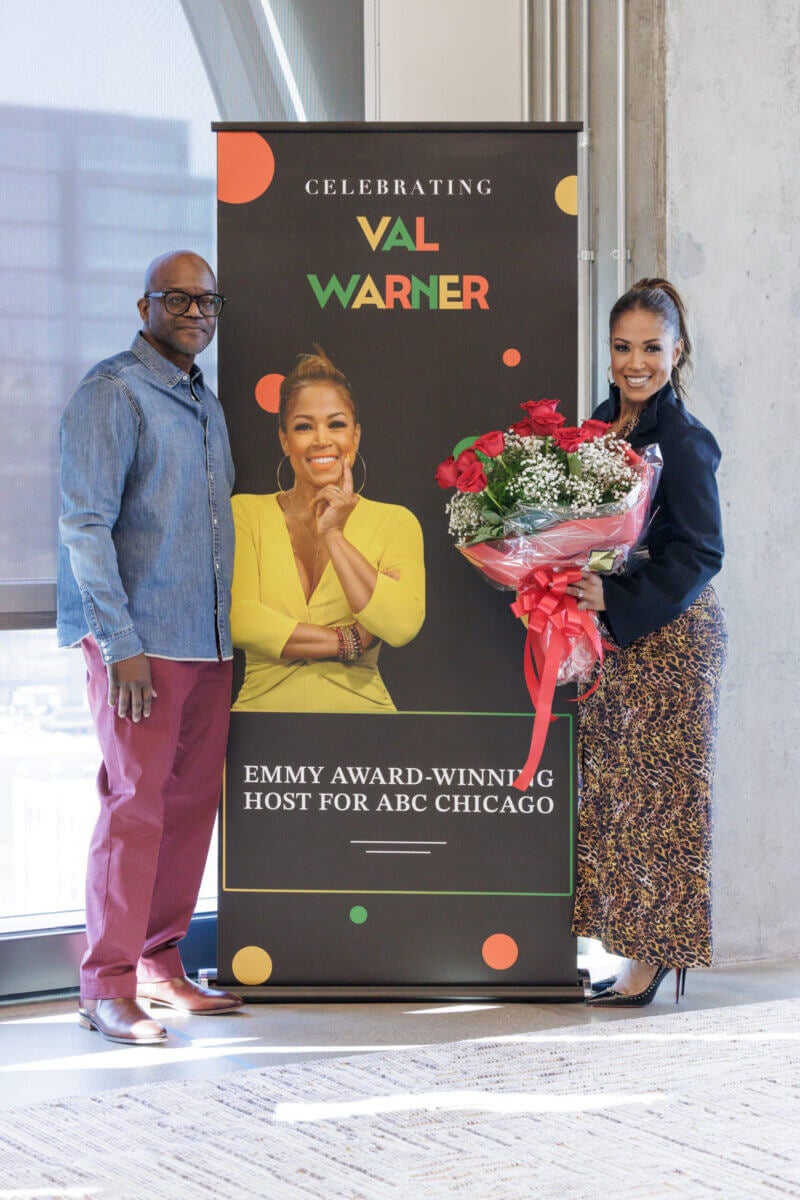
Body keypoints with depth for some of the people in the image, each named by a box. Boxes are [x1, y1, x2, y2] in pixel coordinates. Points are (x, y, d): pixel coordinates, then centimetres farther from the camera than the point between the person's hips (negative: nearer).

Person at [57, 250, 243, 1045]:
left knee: (191, 802, 8)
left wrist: (230, 634, 15)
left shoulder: (206, 405, 18)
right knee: (136, 802, -9)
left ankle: (160, 967, 18)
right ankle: (107, 988, -4)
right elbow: (84, 523, -13)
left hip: (206, 642, 8)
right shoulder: (113, 392, -7)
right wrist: (120, 643, -18)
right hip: (138, 642, -8)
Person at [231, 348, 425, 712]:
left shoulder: (394, 522, 8)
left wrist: (333, 536, -6)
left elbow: (402, 626, -8)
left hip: (360, 709, 0)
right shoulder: (245, 513, 9)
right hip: (265, 707, 0)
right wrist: (349, 642, -8)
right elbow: (238, 621, -5)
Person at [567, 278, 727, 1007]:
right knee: (613, 789, 8)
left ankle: (659, 955, 3)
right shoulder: (601, 425, 9)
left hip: (670, 637, -8)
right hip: (610, 634, 8)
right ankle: (640, 952, 15)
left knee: (660, 792, -3)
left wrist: (615, 598, -21)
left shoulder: (683, 441, -12)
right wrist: (575, 589, 1)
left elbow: (699, 553, -15)